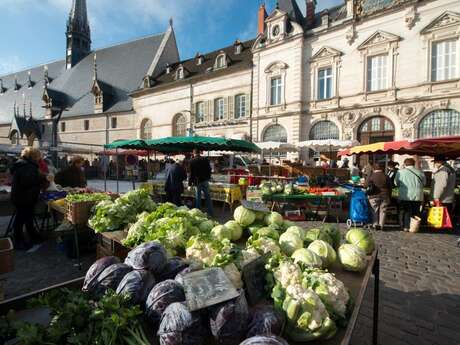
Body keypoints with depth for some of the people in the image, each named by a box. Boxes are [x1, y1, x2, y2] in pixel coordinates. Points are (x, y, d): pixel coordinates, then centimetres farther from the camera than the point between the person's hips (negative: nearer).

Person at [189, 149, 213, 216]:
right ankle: (210, 212, 13)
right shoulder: (205, 159, -1)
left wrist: (190, 184, -2)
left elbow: (191, 173, -8)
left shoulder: (192, 161, -9)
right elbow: (209, 169, 6)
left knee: (198, 197, 7)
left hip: (197, 181, -2)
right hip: (205, 180, 2)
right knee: (208, 196, 9)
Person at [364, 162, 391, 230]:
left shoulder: (371, 176, -6)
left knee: (375, 211, 7)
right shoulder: (386, 176, 1)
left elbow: (365, 185, -6)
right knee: (383, 210, 8)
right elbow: (389, 188, 5)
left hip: (374, 196, -2)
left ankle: (375, 225, 5)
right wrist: (389, 197, 13)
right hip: (384, 196, 2)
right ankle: (381, 225, 9)